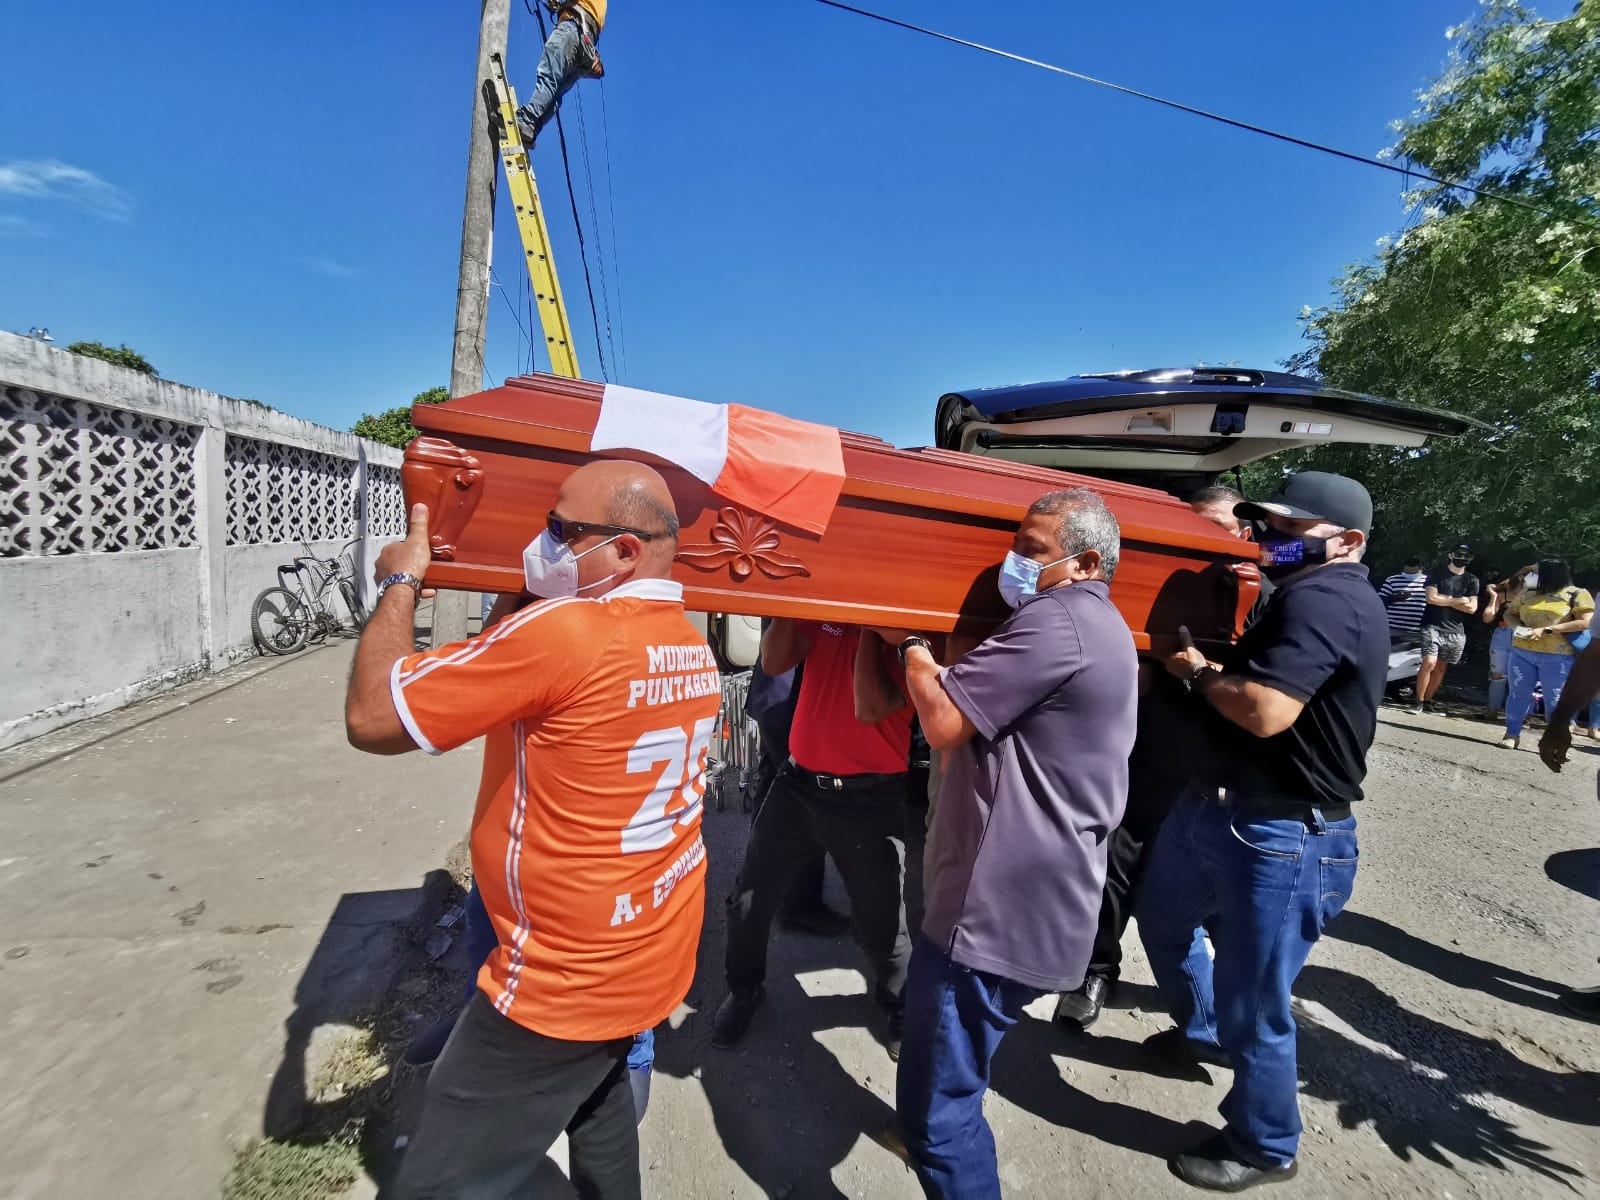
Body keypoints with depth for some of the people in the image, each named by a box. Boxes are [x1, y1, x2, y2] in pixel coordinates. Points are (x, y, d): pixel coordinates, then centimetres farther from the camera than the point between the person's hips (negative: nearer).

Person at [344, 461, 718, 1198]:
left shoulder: (558, 632, -27)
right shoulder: (694, 649, 0)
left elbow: (370, 717, -19)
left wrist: (400, 582, -5)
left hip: (566, 984, -8)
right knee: (597, 1088, 32)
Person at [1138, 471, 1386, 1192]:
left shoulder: (1324, 599, -22)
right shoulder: (1307, 597, 14)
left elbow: (1265, 710, -32)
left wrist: (1197, 672, -15)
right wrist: (1210, 671, -3)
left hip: (1281, 839, -11)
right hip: (1218, 807, 11)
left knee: (1253, 1005, 7)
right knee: (1164, 920, 28)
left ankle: (1262, 1148, 31)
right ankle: (1202, 1033, 53)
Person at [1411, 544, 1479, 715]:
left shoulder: (1472, 580, 11)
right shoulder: (1437, 573, 2)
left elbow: (1472, 608, 2)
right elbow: (1432, 598, -9)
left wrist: (1445, 601, -5)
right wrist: (1456, 601, -4)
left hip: (1456, 631, 4)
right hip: (1433, 627, -4)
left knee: (1441, 667, 5)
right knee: (1429, 663, -15)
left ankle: (1428, 701, 13)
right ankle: (1419, 701, -6)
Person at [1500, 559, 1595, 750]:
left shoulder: (1576, 594, -3)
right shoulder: (1528, 594, 9)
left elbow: (1586, 622, -11)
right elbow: (1509, 613, 18)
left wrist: (1547, 630, -17)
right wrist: (1518, 627, -4)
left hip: (1557, 657, -4)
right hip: (1521, 653, 4)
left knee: (1555, 700, 0)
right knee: (1518, 694, 6)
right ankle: (1512, 734, 13)